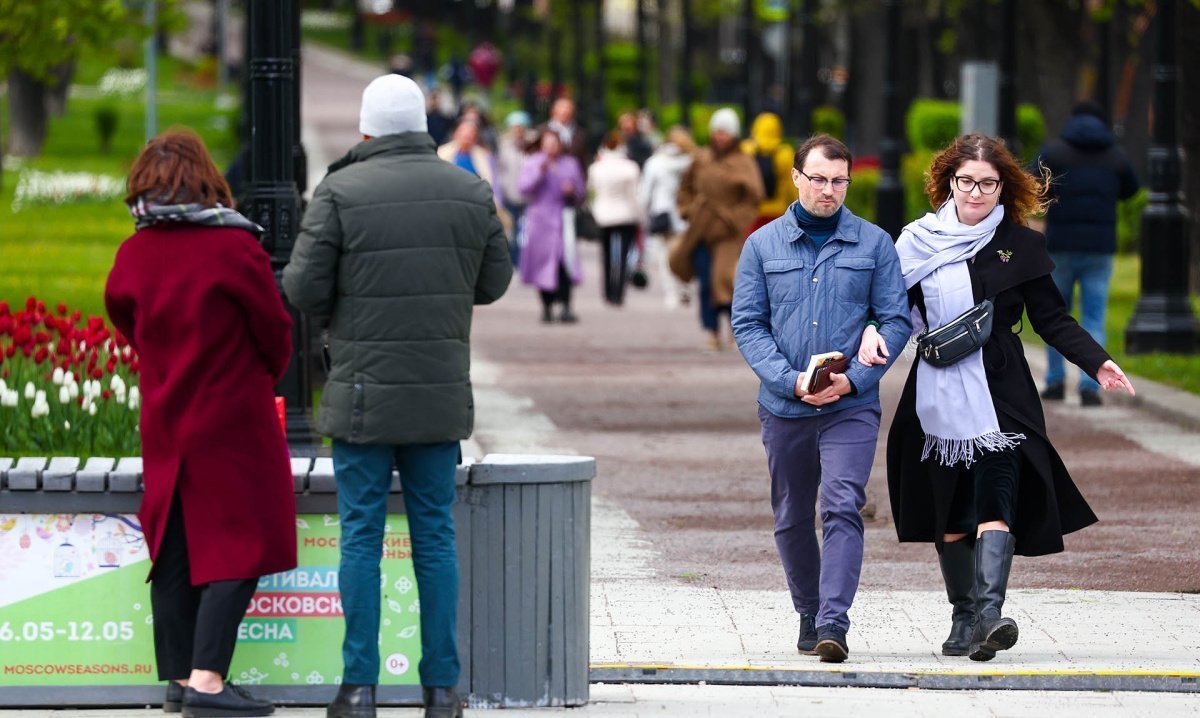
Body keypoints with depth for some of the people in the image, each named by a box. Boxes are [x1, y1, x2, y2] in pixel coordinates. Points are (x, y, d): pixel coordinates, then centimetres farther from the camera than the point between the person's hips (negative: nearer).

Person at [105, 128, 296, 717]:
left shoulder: (133, 255, 0)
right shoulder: (235, 247, -13)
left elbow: (125, 321, 13)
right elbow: (274, 329, -5)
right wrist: (266, 379, 15)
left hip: (165, 420, 5)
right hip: (233, 420, -5)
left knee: (174, 550, 11)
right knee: (238, 546, -3)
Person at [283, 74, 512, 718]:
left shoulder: (340, 193, -9)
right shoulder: (470, 193, 2)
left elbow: (303, 286, -10)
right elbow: (494, 282, 9)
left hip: (363, 393, -3)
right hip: (442, 395, 3)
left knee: (361, 537, 3)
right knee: (435, 537, 9)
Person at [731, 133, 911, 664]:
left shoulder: (874, 244, 4)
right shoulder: (763, 246, 5)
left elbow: (896, 320, 2)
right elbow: (748, 324, 2)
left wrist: (853, 379, -12)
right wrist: (791, 381, -13)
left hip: (852, 406, -2)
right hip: (784, 406, 2)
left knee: (842, 508, -17)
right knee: (791, 519, 11)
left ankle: (834, 622, -23)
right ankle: (809, 615, 27)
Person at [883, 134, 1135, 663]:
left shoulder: (1020, 246, 5)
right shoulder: (919, 241, 9)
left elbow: (1052, 319, 6)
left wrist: (1097, 362, -6)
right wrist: (871, 331, -10)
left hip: (998, 395, -2)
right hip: (938, 396, 2)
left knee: (995, 500, -17)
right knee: (950, 512, 6)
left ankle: (988, 613, -30)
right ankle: (963, 620, 16)